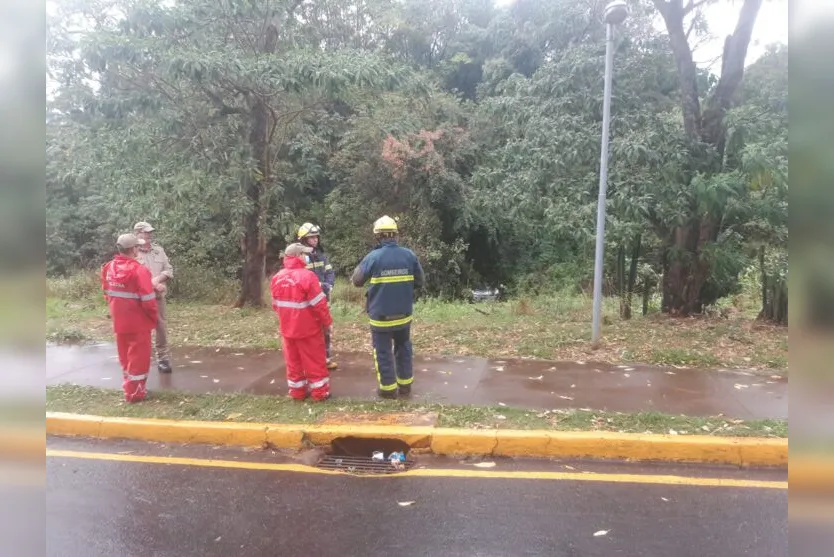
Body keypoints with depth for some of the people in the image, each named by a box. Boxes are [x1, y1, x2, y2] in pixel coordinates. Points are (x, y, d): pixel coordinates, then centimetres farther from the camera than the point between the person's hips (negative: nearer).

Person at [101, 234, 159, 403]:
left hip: (119, 321, 7)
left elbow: (107, 294, 11)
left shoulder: (109, 268, 2)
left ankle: (128, 387, 32)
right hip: (138, 323, -7)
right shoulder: (138, 270, -21)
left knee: (125, 356, 19)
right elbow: (148, 299, -21)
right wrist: (154, 316, -4)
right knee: (138, 357, 5)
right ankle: (135, 392, 11)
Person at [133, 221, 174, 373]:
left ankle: (163, 358, 19)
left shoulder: (158, 250, 10)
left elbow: (169, 269, 8)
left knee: (161, 327, 8)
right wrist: (153, 285, -16)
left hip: (158, 296, 5)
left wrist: (158, 279, -11)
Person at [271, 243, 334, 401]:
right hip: (308, 328, -6)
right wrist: (327, 321, -6)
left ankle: (297, 392, 24)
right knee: (315, 361, 6)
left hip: (287, 329, 6)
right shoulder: (307, 276, -20)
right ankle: (320, 392, 14)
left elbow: (276, 305, 11)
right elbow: (319, 304, -19)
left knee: (293, 361, 15)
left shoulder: (277, 277, 1)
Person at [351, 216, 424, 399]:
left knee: (383, 352, 10)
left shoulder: (373, 257, -14)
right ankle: (405, 385, 26)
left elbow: (356, 281, -4)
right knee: (403, 348, 19)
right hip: (404, 314, 3)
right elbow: (419, 282, 2)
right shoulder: (409, 255, -5)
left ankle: (389, 388, 17)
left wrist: (358, 267, 14)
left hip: (381, 316, -3)